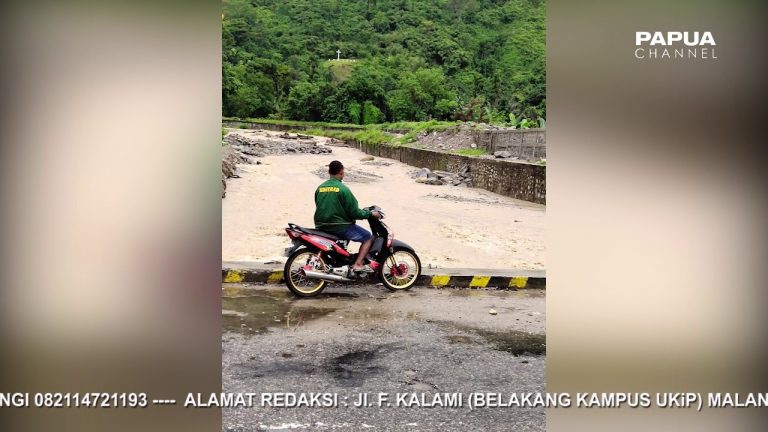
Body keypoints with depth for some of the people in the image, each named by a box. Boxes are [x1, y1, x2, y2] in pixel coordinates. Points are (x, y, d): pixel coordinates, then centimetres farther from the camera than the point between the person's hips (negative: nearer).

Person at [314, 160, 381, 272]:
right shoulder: (343, 189, -15)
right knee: (368, 237, 5)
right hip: (340, 227, -7)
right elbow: (354, 212, -14)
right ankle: (358, 264, -9)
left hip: (321, 227, 7)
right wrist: (370, 213, 0)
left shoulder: (319, 188, 3)